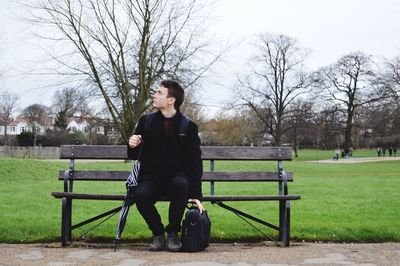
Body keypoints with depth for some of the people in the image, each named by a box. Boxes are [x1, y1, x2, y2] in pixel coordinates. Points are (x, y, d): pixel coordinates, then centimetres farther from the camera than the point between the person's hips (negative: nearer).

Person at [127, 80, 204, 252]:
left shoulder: (188, 126, -1)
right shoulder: (146, 121, 7)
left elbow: (195, 162, -2)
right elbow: (134, 156, 13)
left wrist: (196, 194, -12)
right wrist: (132, 147, -12)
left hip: (176, 178, -1)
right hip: (151, 178, 2)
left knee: (180, 185, -37)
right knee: (140, 194, -32)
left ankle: (173, 233, -12)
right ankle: (158, 233, -5)